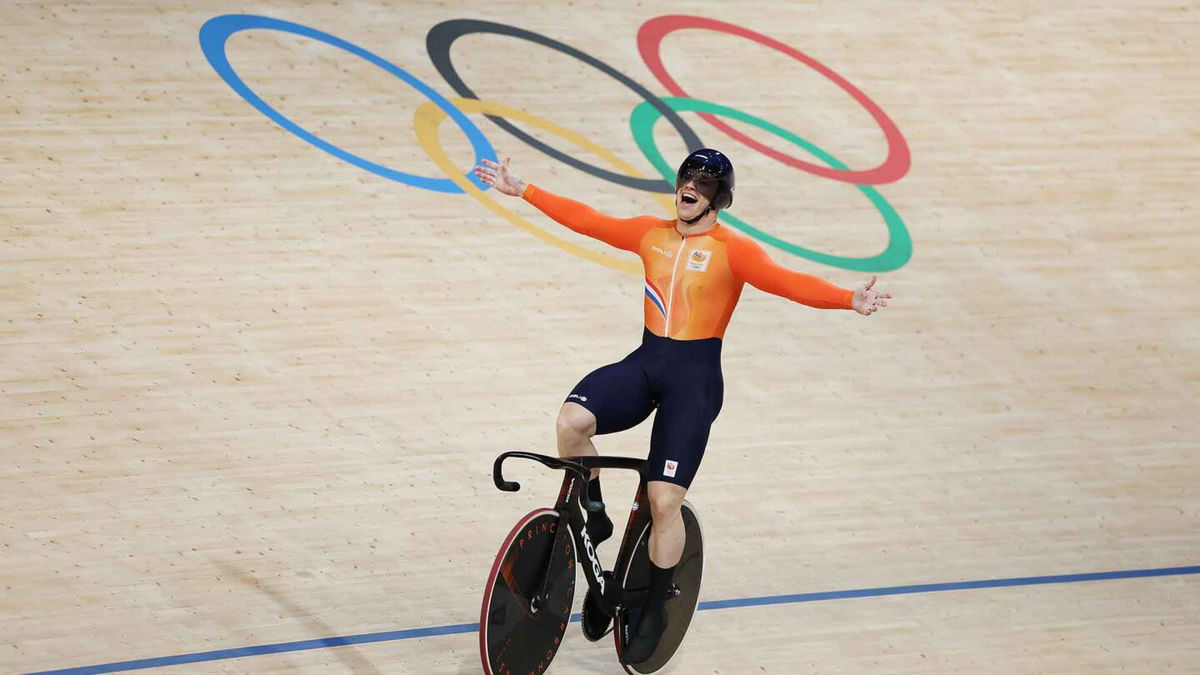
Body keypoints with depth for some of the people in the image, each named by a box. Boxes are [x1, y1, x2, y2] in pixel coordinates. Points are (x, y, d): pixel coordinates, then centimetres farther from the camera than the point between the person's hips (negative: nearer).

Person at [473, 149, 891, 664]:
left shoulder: (732, 250, -6)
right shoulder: (651, 234, 9)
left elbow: (784, 281, -19)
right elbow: (586, 220, 13)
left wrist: (848, 300, -35)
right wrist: (521, 191, 13)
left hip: (695, 374, -4)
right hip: (646, 362, 4)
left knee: (665, 501, -9)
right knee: (572, 420, -25)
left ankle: (655, 610, 14)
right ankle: (595, 521, 3)